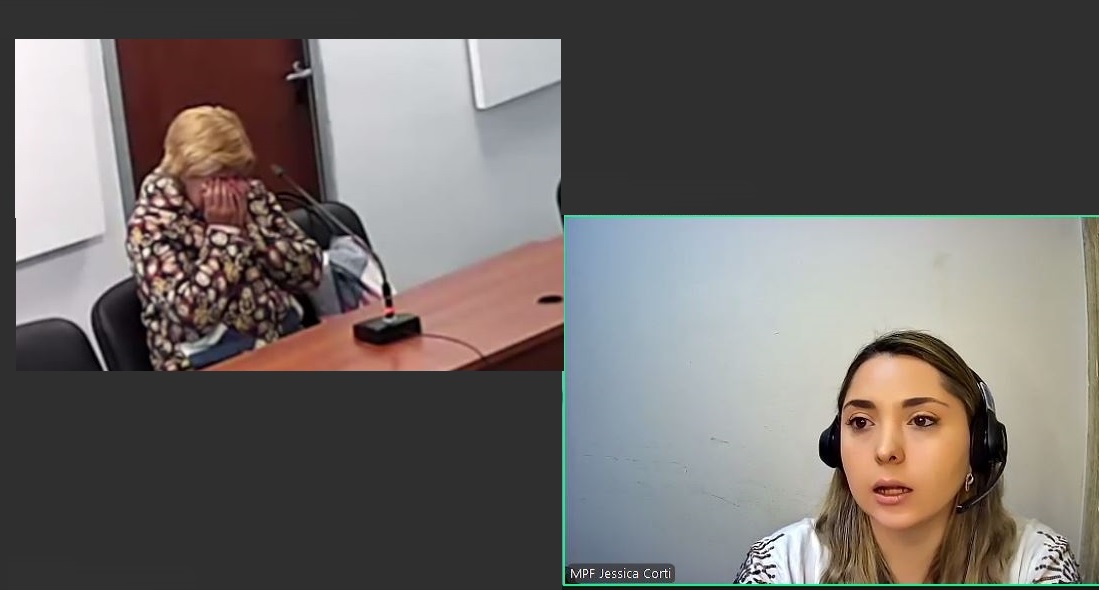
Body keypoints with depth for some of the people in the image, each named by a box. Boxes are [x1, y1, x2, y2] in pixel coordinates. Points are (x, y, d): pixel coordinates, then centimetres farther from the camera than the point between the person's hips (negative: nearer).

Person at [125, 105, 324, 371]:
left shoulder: (253, 195, 6)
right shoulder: (150, 225, -7)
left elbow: (311, 271, 0)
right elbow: (191, 314, -18)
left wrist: (247, 226, -9)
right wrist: (223, 232, -15)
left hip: (287, 337, 5)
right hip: (214, 360, -5)